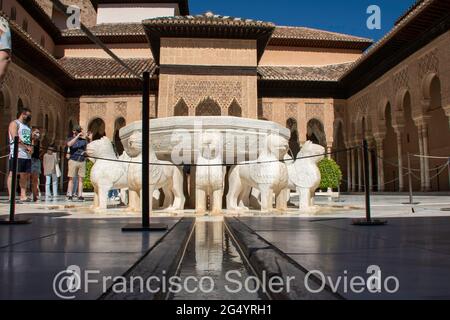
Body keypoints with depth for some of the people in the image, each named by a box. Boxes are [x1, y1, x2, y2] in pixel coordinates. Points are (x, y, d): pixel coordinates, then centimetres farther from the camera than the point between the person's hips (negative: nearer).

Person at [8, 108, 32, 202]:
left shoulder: (27, 126, 24)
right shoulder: (14, 123, 1)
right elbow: (15, 138, -12)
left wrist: (31, 147, 4)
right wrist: (27, 147, -15)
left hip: (27, 155, 8)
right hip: (17, 154, -8)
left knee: (26, 175, 5)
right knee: (13, 174, -6)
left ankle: (23, 196, 8)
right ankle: (11, 196, -7)